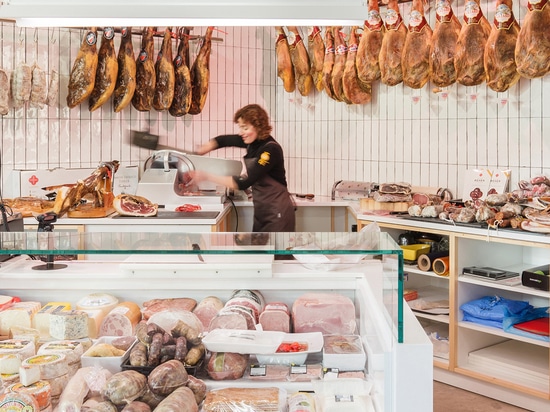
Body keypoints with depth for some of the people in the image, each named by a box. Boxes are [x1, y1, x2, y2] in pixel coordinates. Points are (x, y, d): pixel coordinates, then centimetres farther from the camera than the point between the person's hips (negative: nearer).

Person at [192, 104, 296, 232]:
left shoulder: (271, 149, -22)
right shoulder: (253, 141, 1)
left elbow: (243, 183, -26)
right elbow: (224, 140, 13)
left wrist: (207, 176, -24)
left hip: (277, 213, -8)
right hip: (261, 211, 9)